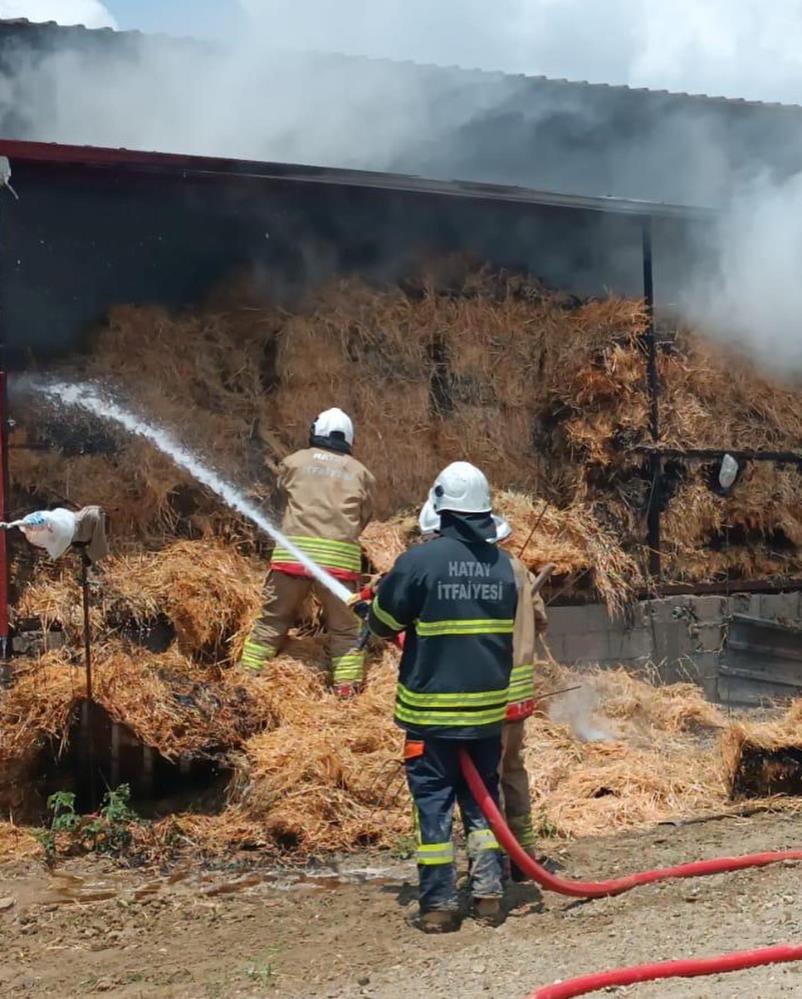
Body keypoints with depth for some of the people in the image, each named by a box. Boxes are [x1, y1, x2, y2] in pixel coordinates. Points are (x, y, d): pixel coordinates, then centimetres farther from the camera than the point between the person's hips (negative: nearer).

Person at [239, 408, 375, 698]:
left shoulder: (294, 462, 11)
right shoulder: (361, 473, 13)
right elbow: (364, 516, 15)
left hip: (293, 551, 0)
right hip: (340, 556, 0)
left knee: (273, 619, 13)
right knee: (345, 627, 11)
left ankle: (248, 675, 15)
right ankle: (346, 686, 3)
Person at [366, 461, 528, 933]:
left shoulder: (420, 560, -14)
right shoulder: (504, 564, 2)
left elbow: (383, 621, -4)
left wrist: (415, 630, 20)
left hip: (432, 708, -4)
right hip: (489, 707, 4)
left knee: (434, 804, 5)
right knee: (483, 799, 16)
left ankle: (439, 904, 7)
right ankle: (489, 894, 15)